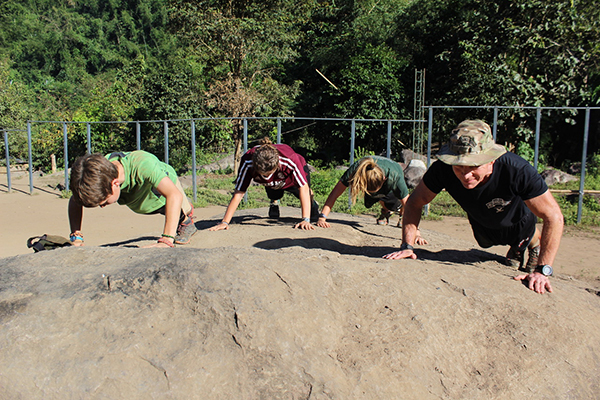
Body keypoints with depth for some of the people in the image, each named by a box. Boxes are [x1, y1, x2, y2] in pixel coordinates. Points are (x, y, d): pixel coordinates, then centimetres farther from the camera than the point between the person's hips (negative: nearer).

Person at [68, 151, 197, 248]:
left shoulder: (141, 164, -52)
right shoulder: (98, 169, -36)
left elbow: (175, 195, -63)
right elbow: (75, 201, -19)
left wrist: (166, 241, -69)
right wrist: (76, 238, -31)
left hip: (167, 183, -5)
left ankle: (186, 221, 31)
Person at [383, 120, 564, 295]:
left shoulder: (518, 171, -47)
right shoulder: (443, 169, -41)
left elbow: (553, 217, -40)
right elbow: (414, 203, -25)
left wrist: (542, 271, -45)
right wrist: (407, 246, -33)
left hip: (517, 222, -3)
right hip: (482, 224, 3)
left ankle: (534, 244, 61)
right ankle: (516, 248, 65)